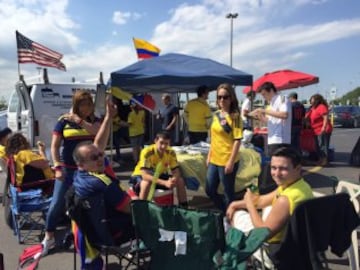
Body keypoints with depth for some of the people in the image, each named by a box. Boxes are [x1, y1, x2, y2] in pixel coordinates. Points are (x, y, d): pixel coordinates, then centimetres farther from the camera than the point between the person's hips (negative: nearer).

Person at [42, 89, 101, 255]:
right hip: (68, 170, -1)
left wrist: (79, 121, -22)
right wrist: (57, 167, -11)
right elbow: (55, 146, -3)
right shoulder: (64, 121, -3)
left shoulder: (94, 120, 4)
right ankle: (49, 238, 22)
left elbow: (96, 131, -19)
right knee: (57, 203, 3)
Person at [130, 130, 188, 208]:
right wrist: (164, 183, -48)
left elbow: (176, 171, -12)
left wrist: (174, 179, -37)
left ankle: (184, 207, 2)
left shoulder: (171, 152, -16)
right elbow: (144, 175, -39)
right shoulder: (147, 152, -32)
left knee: (180, 181, -14)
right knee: (146, 183, -39)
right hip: (141, 175, -5)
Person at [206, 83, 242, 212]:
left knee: (228, 192, 6)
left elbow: (238, 140, -15)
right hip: (214, 160, 8)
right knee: (210, 190, 16)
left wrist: (231, 162, -18)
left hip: (227, 161, -8)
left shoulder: (235, 116, -12)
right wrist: (209, 155, 14)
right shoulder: (216, 114, 9)